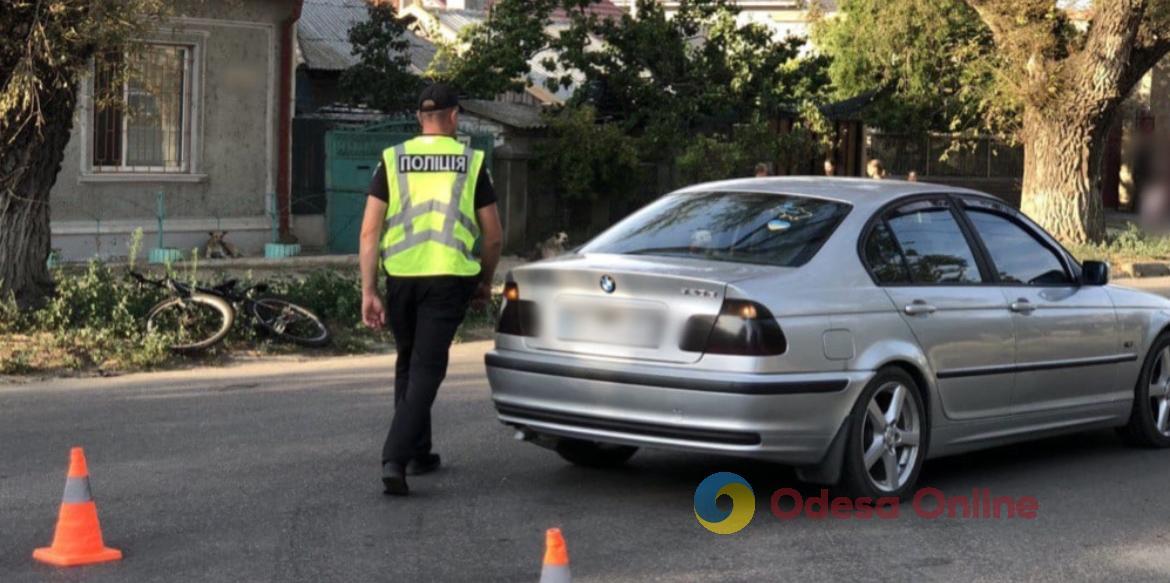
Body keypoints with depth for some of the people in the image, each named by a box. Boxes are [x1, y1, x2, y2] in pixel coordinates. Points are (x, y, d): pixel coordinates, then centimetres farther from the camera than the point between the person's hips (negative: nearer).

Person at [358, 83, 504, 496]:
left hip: (401, 276, 2)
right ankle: (395, 458, -14)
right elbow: (493, 236, 5)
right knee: (426, 368, 0)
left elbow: (370, 232, -2)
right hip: (449, 279, -2)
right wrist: (485, 281, 21)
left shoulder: (392, 160, 5)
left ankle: (418, 454, 28)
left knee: (408, 364, 21)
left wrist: (368, 292, 0)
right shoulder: (472, 163, 3)